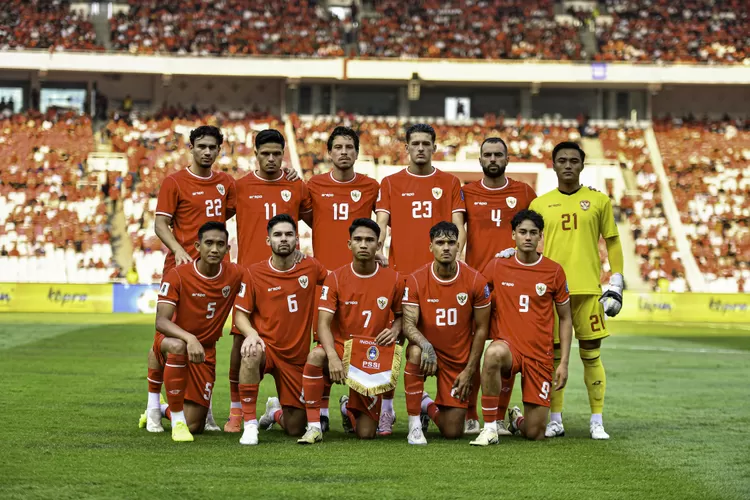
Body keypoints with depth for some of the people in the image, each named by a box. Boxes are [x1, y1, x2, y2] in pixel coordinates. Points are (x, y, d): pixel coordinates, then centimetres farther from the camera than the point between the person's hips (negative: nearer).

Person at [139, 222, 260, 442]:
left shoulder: (236, 275, -9)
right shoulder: (177, 275, -17)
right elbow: (161, 321, -25)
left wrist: (252, 334, -27)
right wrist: (189, 338, -43)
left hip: (205, 352, 3)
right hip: (171, 340, -3)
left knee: (195, 427, 0)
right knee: (178, 347, -44)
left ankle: (158, 410, 38)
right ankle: (177, 421, -28)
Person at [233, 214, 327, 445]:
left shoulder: (311, 268, -1)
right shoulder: (255, 273, -6)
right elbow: (240, 314, -3)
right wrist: (251, 334, -23)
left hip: (297, 357, 2)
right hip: (266, 347, -2)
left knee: (295, 429, 1)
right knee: (251, 355, -41)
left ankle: (275, 411, 40)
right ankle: (250, 424, -26)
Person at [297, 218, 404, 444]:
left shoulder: (393, 279, -4)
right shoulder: (336, 278, -8)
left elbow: (401, 315, 12)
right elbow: (323, 324, -14)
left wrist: (395, 330, -13)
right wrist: (333, 357, -32)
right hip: (341, 348, -1)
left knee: (366, 433, -1)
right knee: (316, 356, -40)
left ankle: (349, 407, 37)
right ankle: (314, 426, -29)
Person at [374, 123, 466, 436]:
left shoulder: (450, 183, 11)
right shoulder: (390, 184, 10)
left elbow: (458, 226, 6)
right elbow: (381, 224, 2)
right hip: (400, 272, 0)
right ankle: (386, 412, 0)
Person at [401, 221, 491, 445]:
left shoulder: (475, 281, -8)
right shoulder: (416, 280, -10)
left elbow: (481, 329, -2)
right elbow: (408, 324, -17)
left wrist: (470, 370, -6)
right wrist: (425, 345, -39)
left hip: (459, 362, 1)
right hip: (429, 351, -1)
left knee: (453, 432, -3)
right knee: (415, 352, -40)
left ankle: (429, 406, 34)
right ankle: (414, 423, -23)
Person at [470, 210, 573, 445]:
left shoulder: (554, 271, 0)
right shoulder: (497, 266, 0)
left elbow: (565, 319, 7)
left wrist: (564, 363, 1)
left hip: (540, 355, 1)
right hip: (509, 344, -1)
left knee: (535, 433, -1)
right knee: (494, 353, -40)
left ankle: (517, 419, 39)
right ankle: (490, 427, -26)